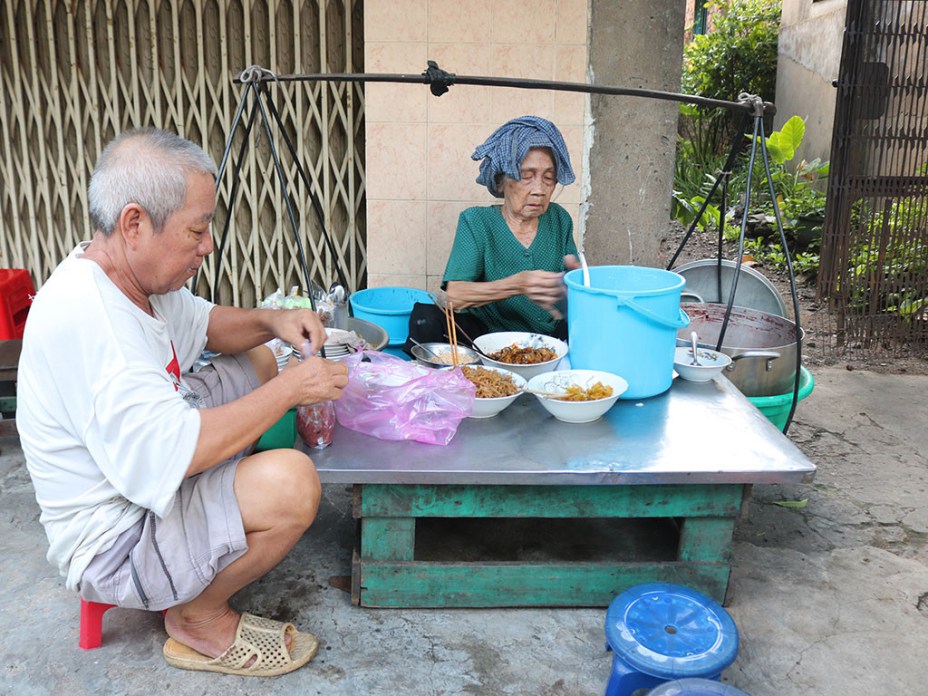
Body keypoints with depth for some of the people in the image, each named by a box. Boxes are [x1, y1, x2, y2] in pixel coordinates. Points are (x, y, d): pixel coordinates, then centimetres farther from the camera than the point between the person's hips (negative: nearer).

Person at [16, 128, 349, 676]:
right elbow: (164, 455, -37)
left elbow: (204, 325, 17)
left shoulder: (136, 273, -2)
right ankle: (198, 621, -1)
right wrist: (290, 390, -27)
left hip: (150, 480, 10)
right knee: (291, 482, -31)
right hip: (113, 540, -10)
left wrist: (271, 322, -3)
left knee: (258, 362, 18)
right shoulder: (82, 313, -31)